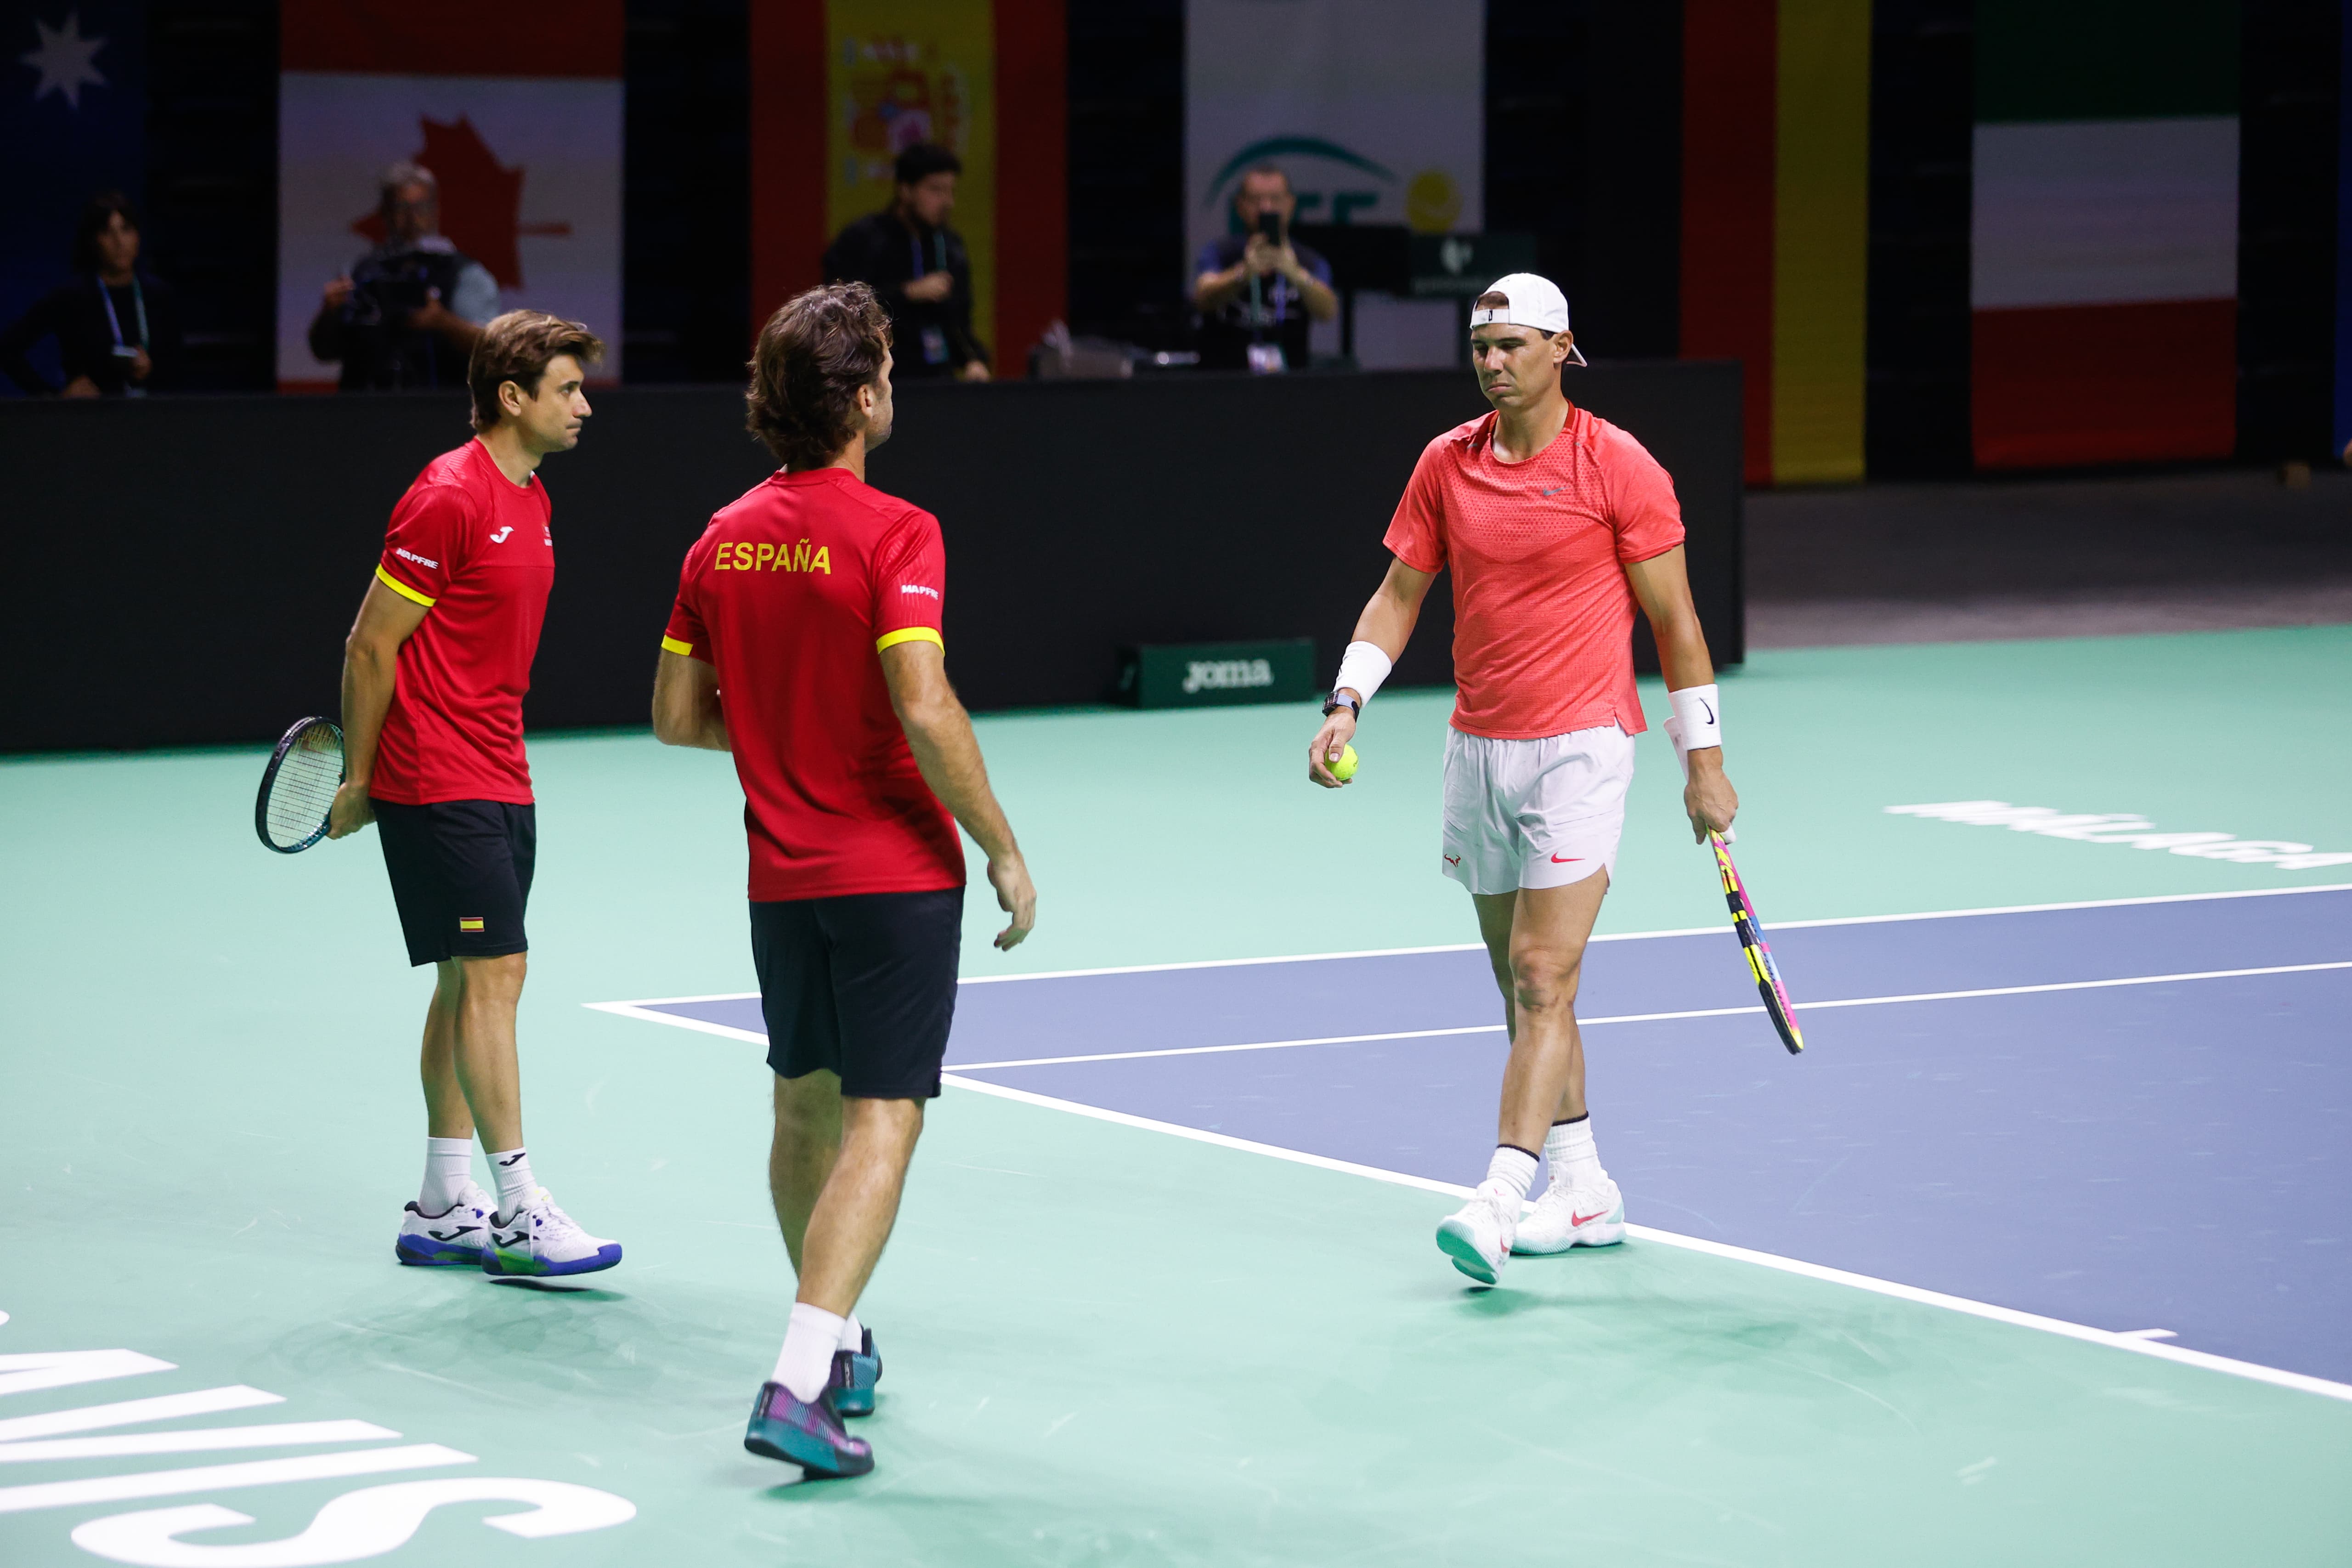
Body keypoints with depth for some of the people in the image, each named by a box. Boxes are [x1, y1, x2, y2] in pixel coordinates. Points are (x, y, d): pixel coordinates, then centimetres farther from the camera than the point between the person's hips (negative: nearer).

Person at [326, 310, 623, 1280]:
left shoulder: (532, 500, 13)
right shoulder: (448, 498, -15)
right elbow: (372, 645, -12)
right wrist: (358, 780, -8)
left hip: (497, 781, 9)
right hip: (438, 786, -9)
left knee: (470, 984, 10)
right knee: (492, 974, -10)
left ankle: (444, 1211, 15)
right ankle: (519, 1213, -9)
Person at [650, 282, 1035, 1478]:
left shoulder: (723, 541, 5)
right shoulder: (892, 534, -15)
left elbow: (677, 716, 9)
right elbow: (925, 711, -23)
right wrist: (1005, 851, -14)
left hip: (781, 875, 7)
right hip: (895, 873, -7)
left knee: (805, 1111, 19)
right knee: (881, 1121, -6)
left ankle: (838, 1350, 34)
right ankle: (797, 1385, -17)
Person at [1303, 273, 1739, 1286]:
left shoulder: (1618, 468, -7)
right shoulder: (1446, 465, 6)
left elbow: (1673, 620, -2)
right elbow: (1399, 595, 12)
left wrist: (1704, 761, -2)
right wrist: (1346, 702, -2)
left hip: (1580, 747, -6)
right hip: (1478, 749, 6)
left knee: (1543, 980, -14)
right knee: (1522, 986, 11)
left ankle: (1498, 1202, -21)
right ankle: (1584, 1194, 23)